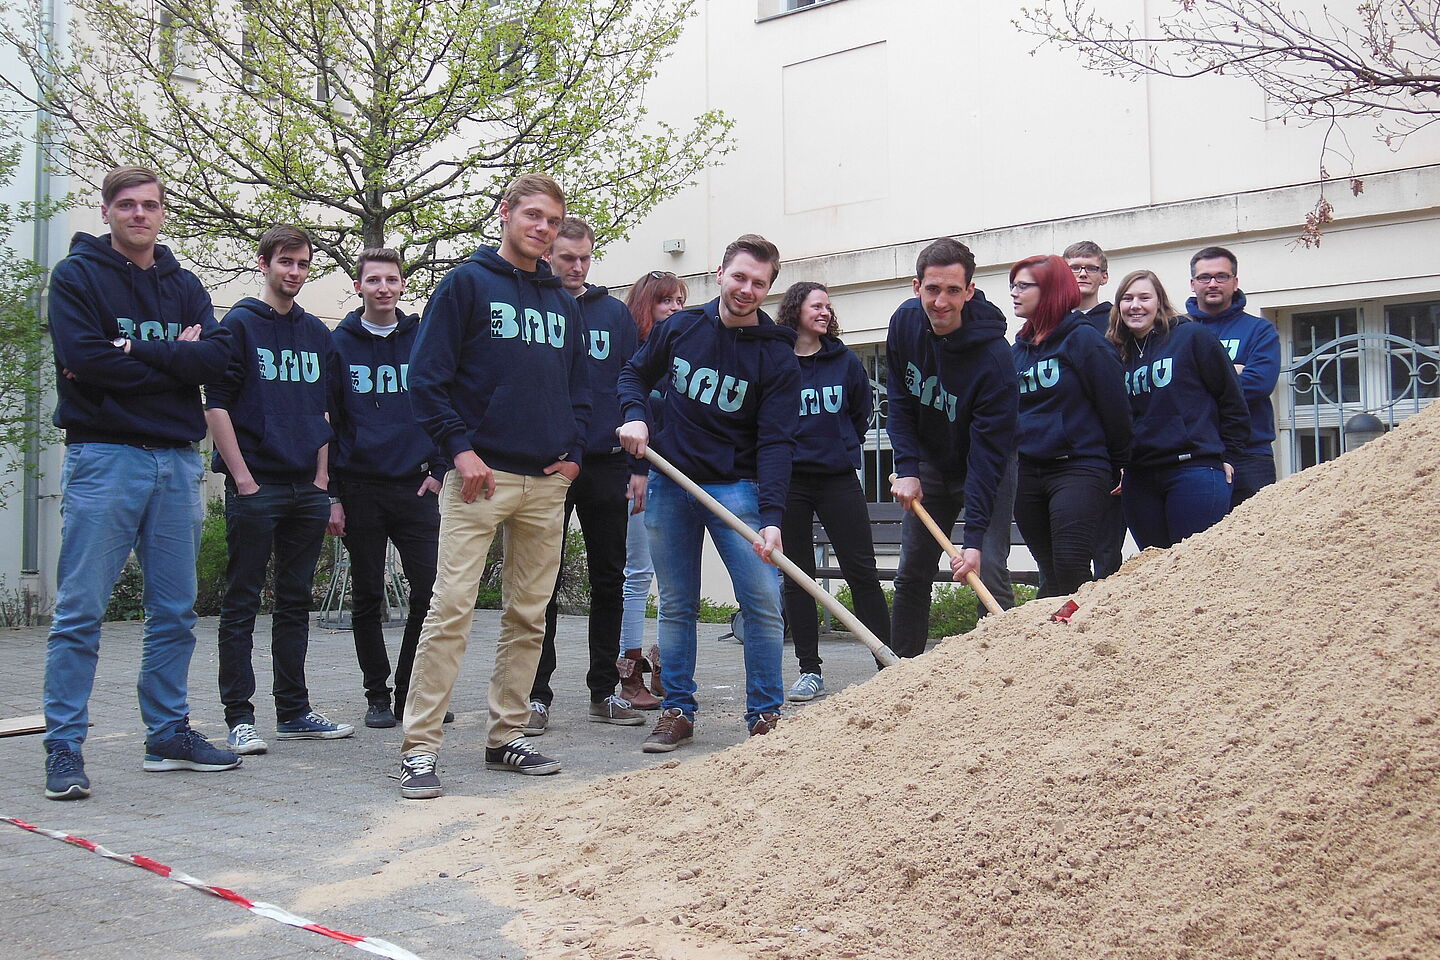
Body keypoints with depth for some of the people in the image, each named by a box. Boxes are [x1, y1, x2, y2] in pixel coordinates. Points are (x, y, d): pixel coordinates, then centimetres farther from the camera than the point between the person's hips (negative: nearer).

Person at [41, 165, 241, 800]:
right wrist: (175, 359, -7)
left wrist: (137, 351, -12)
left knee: (175, 611, 9)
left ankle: (168, 734, 19)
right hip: (103, 456, -5)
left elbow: (216, 356, -2)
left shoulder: (184, 286, 15)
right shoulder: (77, 276, 1)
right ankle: (64, 748, 1)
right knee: (80, 611, -5)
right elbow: (83, 358, -14)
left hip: (177, 460, 5)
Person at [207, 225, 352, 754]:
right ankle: (240, 717, 3)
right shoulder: (239, 324, -1)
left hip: (307, 490, 6)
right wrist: (243, 478, -12)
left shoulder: (317, 333, 15)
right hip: (256, 487, -5)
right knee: (241, 603, -1)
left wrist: (322, 479, 8)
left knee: (296, 601, 11)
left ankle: (294, 711, 18)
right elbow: (217, 405, -6)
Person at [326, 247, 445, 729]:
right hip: (359, 488, -1)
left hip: (415, 487, 1)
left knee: (430, 592, -3)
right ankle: (377, 696, 17)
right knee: (367, 599, 6)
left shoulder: (423, 339, 7)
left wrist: (438, 470, 0)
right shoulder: (339, 344, 4)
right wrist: (331, 494, -2)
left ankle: (412, 693, 10)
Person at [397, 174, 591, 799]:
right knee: (451, 607, -10)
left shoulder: (562, 302, 17)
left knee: (529, 616, 8)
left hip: (548, 483, 6)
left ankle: (506, 735, 18)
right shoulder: (468, 283, 0)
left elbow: (579, 387, 23)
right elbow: (427, 376, -5)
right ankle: (420, 747, -6)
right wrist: (460, 448, -13)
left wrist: (573, 453, 9)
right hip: (482, 475, -6)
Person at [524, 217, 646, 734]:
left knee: (609, 581, 7)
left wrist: (639, 466, 2)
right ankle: (536, 696, 9)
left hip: (606, 464, 3)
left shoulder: (615, 313, 9)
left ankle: (603, 692, 18)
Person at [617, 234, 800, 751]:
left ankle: (765, 716, 6)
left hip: (735, 487, -2)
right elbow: (635, 373, 17)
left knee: (763, 602, -7)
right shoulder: (679, 327, 1)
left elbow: (776, 442, -14)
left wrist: (771, 517, -26)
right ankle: (677, 712, 19)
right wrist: (634, 415, -5)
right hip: (669, 483, 2)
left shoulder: (776, 356, -8)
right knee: (676, 606, 8)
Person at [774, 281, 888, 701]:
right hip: (788, 481, -1)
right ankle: (810, 670, 13)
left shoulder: (846, 362, 5)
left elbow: (862, 414, 18)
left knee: (862, 572, 0)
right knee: (796, 577, 5)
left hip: (838, 478, 1)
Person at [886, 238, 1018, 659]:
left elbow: (987, 452, -32)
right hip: (930, 462, 5)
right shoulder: (905, 323, -15)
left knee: (989, 571, -16)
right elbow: (899, 402, -3)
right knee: (911, 573, 6)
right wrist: (906, 469, -15)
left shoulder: (993, 358, -31)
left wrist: (974, 538, -35)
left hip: (987, 469, -5)